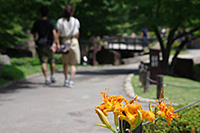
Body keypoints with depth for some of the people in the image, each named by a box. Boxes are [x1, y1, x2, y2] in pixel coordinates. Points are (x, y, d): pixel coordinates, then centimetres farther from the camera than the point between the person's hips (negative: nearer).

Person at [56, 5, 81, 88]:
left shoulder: (60, 21, -1)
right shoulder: (75, 21, -2)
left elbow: (58, 33, -7)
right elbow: (77, 34, 0)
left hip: (64, 41, 2)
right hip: (73, 41, -2)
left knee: (65, 63, 18)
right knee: (73, 63, 2)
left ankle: (66, 80, 19)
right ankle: (71, 80, -11)